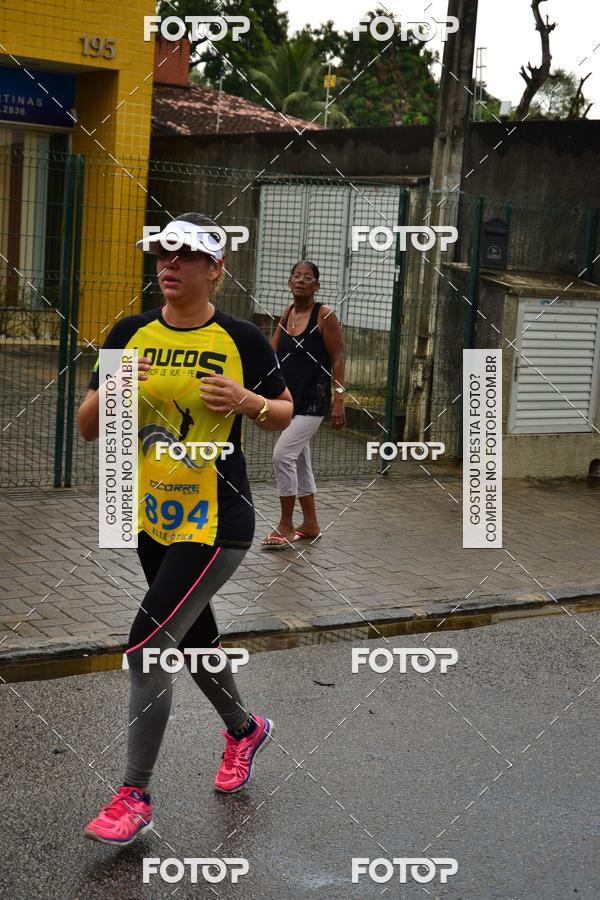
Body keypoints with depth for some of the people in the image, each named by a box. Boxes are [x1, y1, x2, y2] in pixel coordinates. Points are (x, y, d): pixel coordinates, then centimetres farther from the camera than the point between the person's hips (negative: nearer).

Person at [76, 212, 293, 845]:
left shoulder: (241, 339, -8)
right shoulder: (130, 335, 1)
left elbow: (283, 413, 4)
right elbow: (87, 428, 3)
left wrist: (249, 402, -18)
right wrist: (109, 393, -19)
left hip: (216, 523, -6)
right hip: (152, 517, 6)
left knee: (145, 646, -11)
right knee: (191, 638, 21)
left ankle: (134, 797, 5)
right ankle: (245, 729, 49)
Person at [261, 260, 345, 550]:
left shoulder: (325, 315, -9)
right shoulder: (287, 314, 9)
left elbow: (337, 360, -10)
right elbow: (272, 355, 10)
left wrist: (339, 400, -16)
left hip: (313, 401, -7)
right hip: (289, 399, 7)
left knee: (283, 455, -16)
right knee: (299, 460, 13)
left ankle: (285, 525, -4)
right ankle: (310, 524, 25)